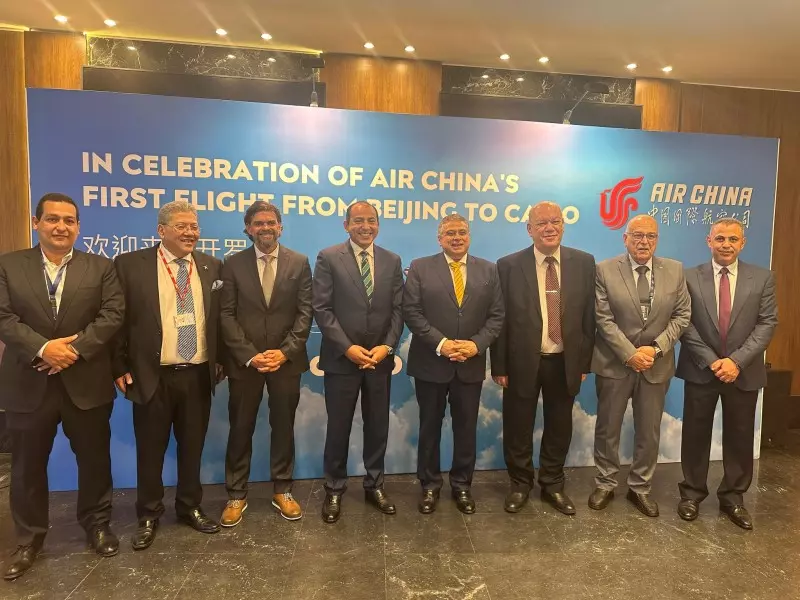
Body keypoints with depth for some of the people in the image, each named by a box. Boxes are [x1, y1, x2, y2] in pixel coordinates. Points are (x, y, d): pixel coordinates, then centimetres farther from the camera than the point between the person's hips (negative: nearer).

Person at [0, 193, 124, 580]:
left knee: (94, 459, 11)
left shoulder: (101, 268, 3)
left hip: (86, 382, 0)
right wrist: (43, 348, -20)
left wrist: (75, 348, -18)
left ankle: (97, 525, 31)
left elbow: (112, 314, -6)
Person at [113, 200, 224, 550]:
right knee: (150, 449, 11)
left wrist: (220, 361, 7)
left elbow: (219, 318, 10)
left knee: (192, 446, 15)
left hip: (198, 375, 3)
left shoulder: (212, 267, 5)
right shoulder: (131, 265, -4)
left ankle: (190, 508, 34)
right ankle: (148, 516, 31)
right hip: (153, 377, -2)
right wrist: (120, 367, -4)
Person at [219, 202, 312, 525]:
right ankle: (237, 494, 25)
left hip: (286, 360, 0)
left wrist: (285, 352, -13)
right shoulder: (233, 264, 2)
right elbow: (226, 315, -3)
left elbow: (305, 312, -2)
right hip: (244, 361, 0)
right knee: (240, 428, 10)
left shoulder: (299, 262, 2)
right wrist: (250, 355, -13)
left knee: (283, 426, 11)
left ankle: (282, 491, 27)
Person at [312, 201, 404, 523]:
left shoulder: (392, 261, 7)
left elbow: (398, 310, 5)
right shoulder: (328, 258, -3)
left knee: (377, 425, 13)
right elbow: (321, 308, -9)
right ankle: (334, 490, 26)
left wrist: (386, 346, -9)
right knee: (338, 427, 9)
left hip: (380, 358, 3)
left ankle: (374, 485, 31)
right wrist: (348, 347, -16)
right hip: (341, 358, -3)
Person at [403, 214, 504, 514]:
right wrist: (440, 343, -17)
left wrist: (476, 344, -13)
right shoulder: (420, 268, -1)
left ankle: (462, 485, 30)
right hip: (431, 363, -2)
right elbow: (411, 312, -8)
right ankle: (430, 485, 28)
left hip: (471, 364, 2)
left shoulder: (488, 270, 6)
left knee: (466, 429, 12)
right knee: (430, 428, 11)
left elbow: (496, 315, 2)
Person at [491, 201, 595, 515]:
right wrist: (499, 366, -7)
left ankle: (553, 485, 35)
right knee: (518, 429, 11)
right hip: (522, 362, -2)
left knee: (559, 428, 15)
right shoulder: (509, 265, -6)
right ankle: (520, 485, 32)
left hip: (565, 362, 2)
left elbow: (589, 315, 3)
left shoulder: (583, 263, 1)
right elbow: (499, 319, -5)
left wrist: (584, 362, 2)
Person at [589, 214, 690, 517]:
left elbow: (682, 314, 0)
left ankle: (640, 488, 30)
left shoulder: (675, 270, 2)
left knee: (649, 432, 12)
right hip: (614, 363, -2)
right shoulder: (605, 270, -7)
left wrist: (656, 348, -12)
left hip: (657, 364, 3)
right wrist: (630, 354, -17)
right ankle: (605, 484, 28)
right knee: (607, 428, 10)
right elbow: (604, 319, -11)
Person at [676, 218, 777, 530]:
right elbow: (685, 324, -5)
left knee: (740, 437, 11)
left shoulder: (762, 278, 1)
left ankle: (733, 497, 28)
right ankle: (692, 492, 24)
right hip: (701, 370, -1)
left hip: (744, 372, 1)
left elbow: (767, 323, -5)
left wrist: (736, 360, -16)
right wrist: (711, 361, -13)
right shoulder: (690, 277, -2)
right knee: (696, 434, 8)